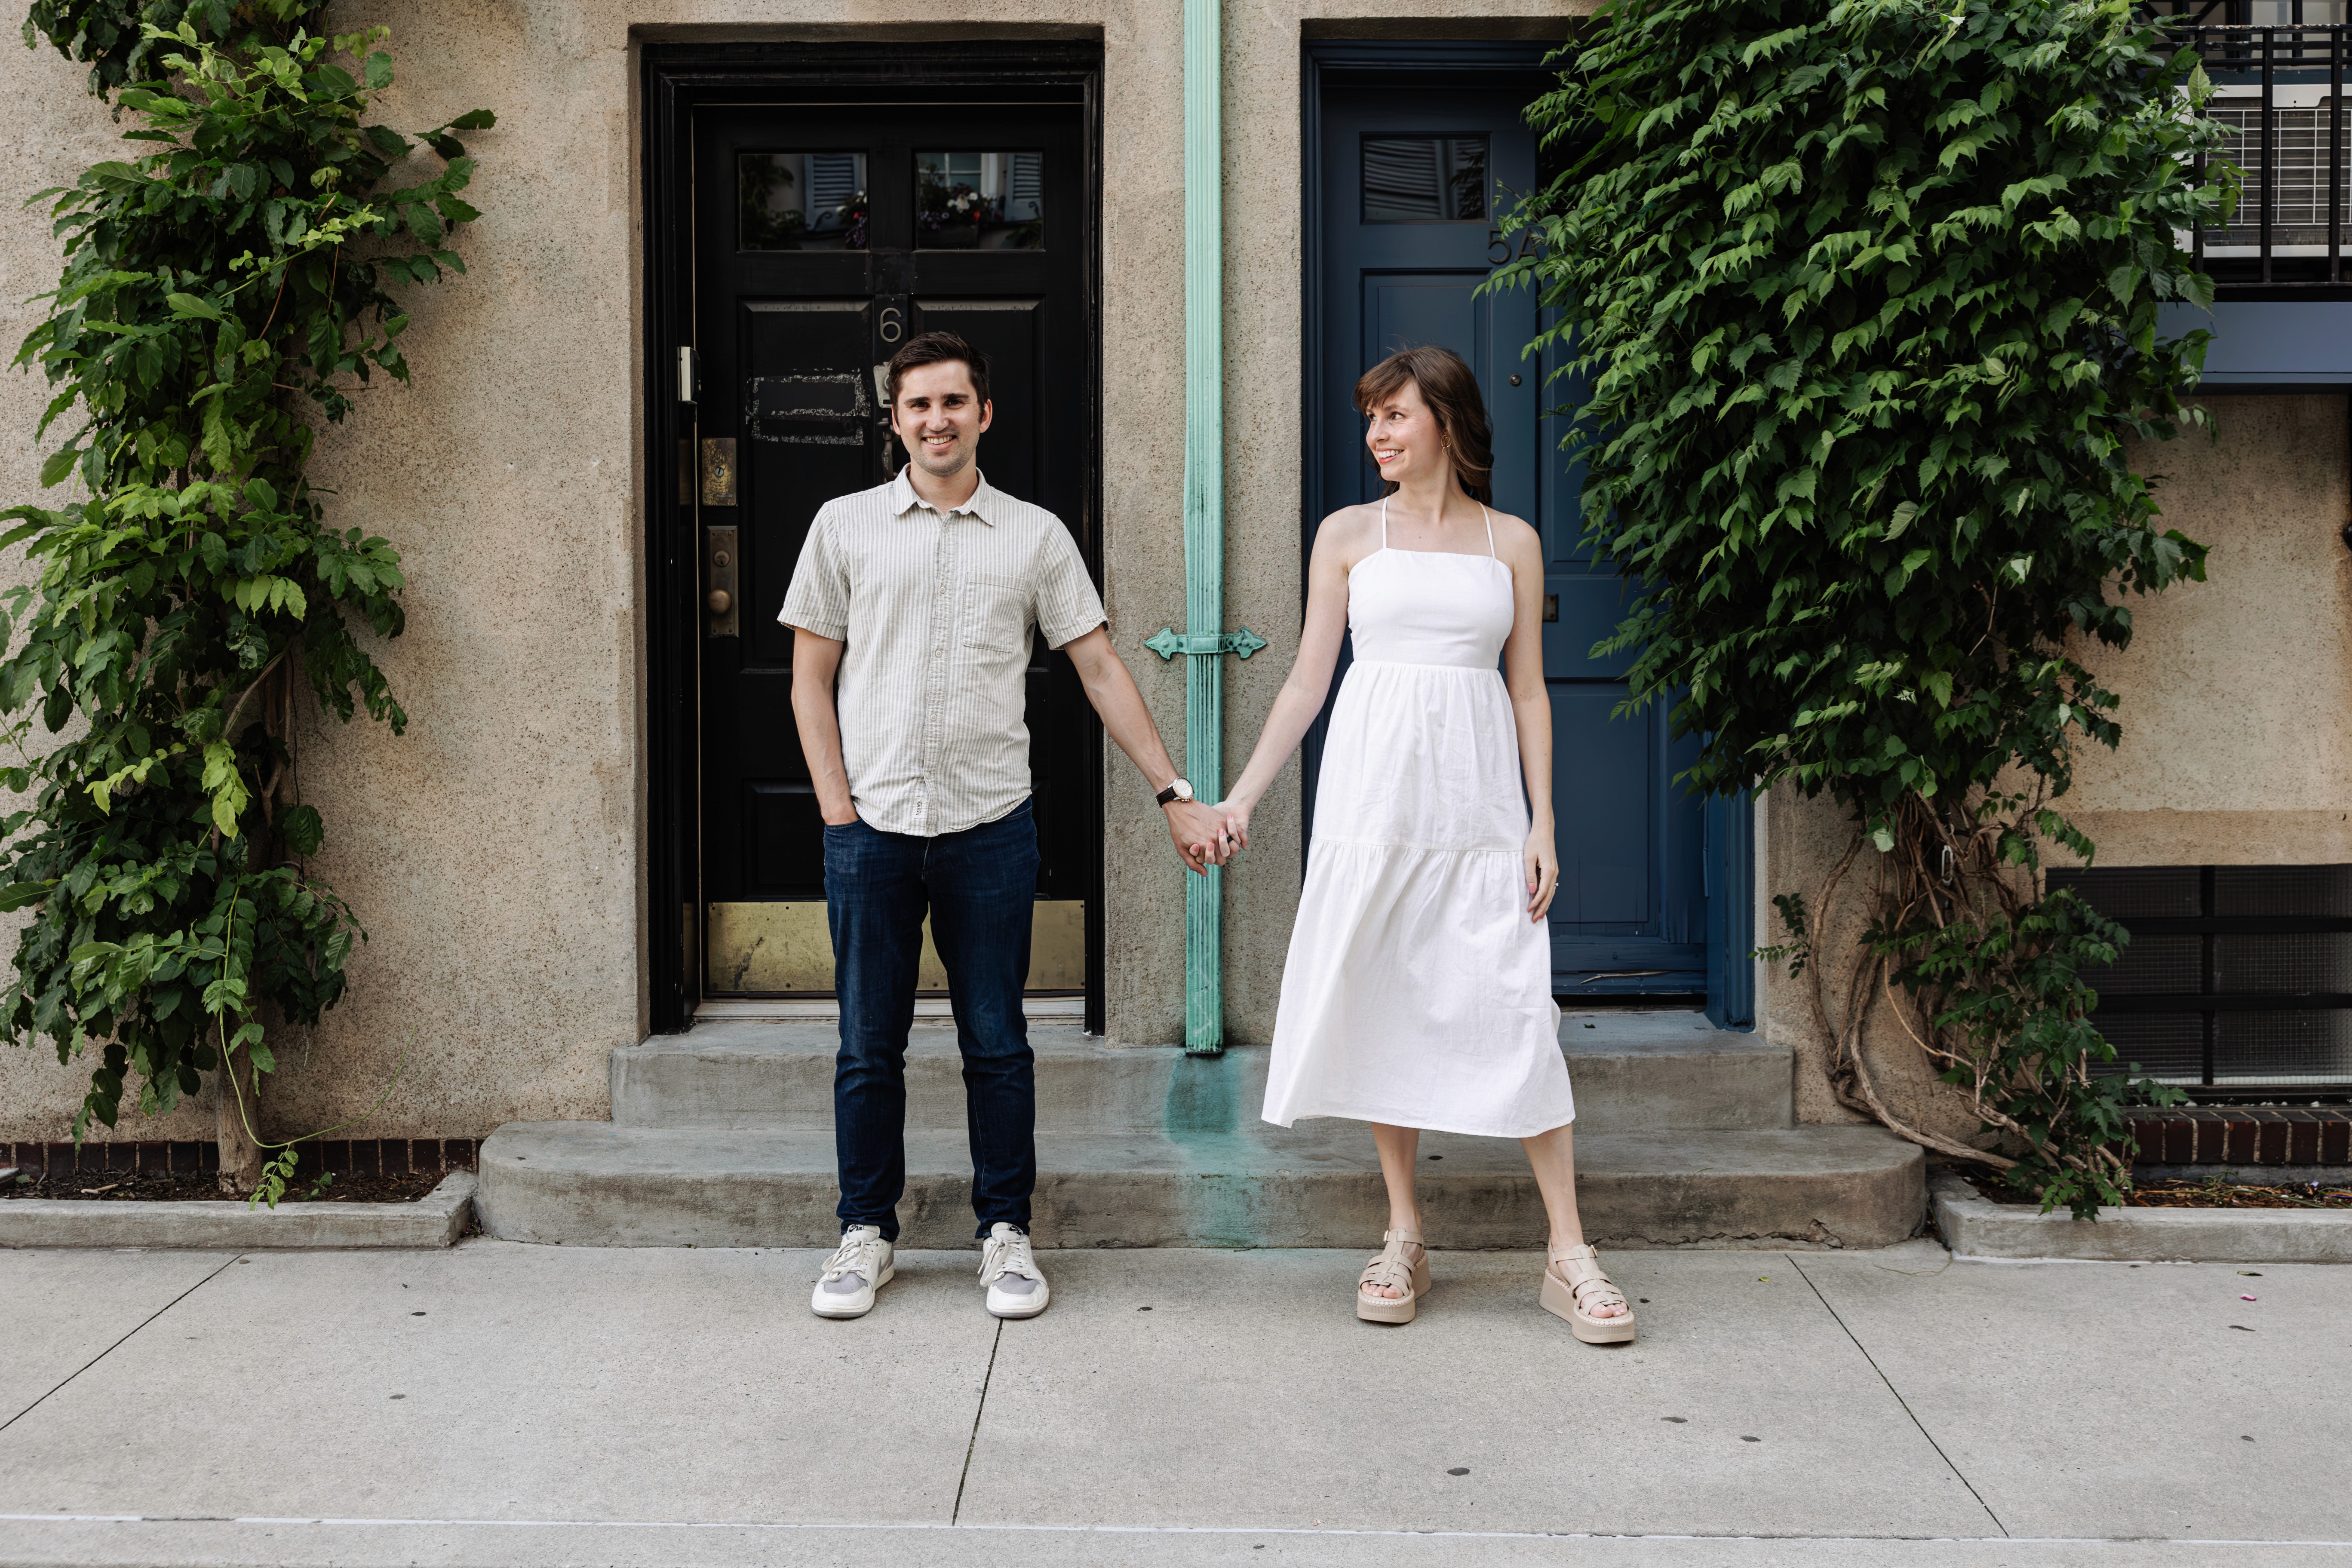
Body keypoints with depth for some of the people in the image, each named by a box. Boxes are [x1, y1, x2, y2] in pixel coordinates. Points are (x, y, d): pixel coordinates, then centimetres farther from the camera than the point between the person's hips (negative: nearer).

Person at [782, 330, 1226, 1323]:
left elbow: (1101, 670, 7)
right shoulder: (846, 526, 8)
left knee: (996, 1043, 5)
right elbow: (811, 680, 8)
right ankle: (866, 1233, 21)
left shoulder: (1035, 535, 7)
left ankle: (1006, 1232, 19)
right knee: (868, 1044, 7)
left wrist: (1175, 795, 2)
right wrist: (838, 807, -2)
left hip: (989, 825, 0)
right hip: (871, 827, 1)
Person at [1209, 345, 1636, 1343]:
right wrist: (1243, 795, 3)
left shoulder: (1511, 542, 9)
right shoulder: (1349, 535, 8)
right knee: (1382, 1007, 2)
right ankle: (1404, 1239, 15)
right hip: (1373, 787, 1)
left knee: (1514, 1012, -5)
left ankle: (1570, 1256, 2)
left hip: (1477, 797, 0)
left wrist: (1543, 824, 1)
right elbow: (1308, 680, 9)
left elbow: (1528, 690, 9)